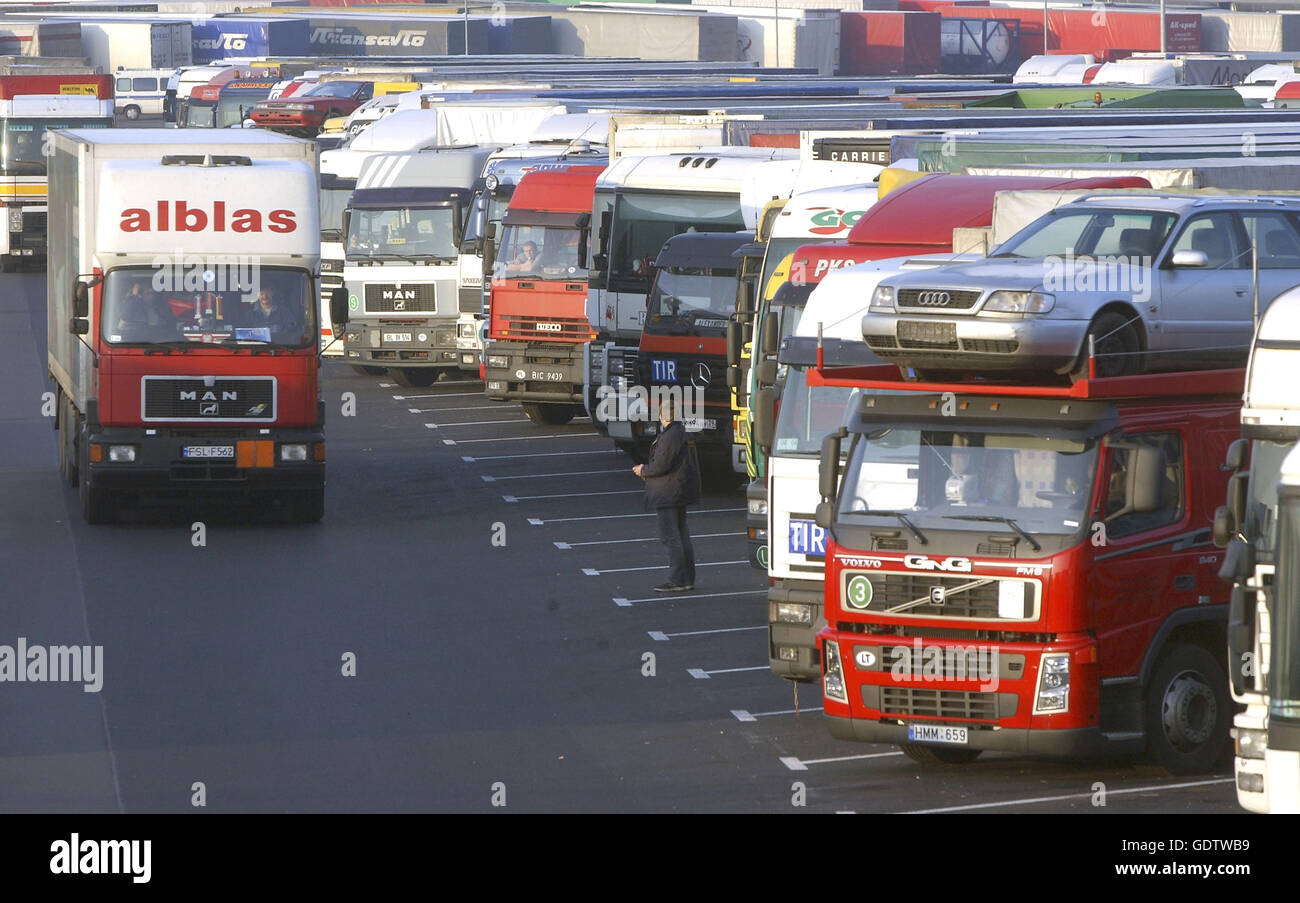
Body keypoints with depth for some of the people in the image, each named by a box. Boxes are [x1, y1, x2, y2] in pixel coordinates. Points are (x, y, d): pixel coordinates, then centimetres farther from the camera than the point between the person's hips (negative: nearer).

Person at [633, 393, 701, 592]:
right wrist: (647, 470, 18)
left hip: (669, 493, -11)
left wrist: (643, 470, -3)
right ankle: (687, 579, 19)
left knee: (669, 536, -7)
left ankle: (677, 580, -8)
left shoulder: (670, 436, -20)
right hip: (680, 492, 11)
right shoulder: (681, 432, 12)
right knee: (680, 535, 15)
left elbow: (661, 466, -23)